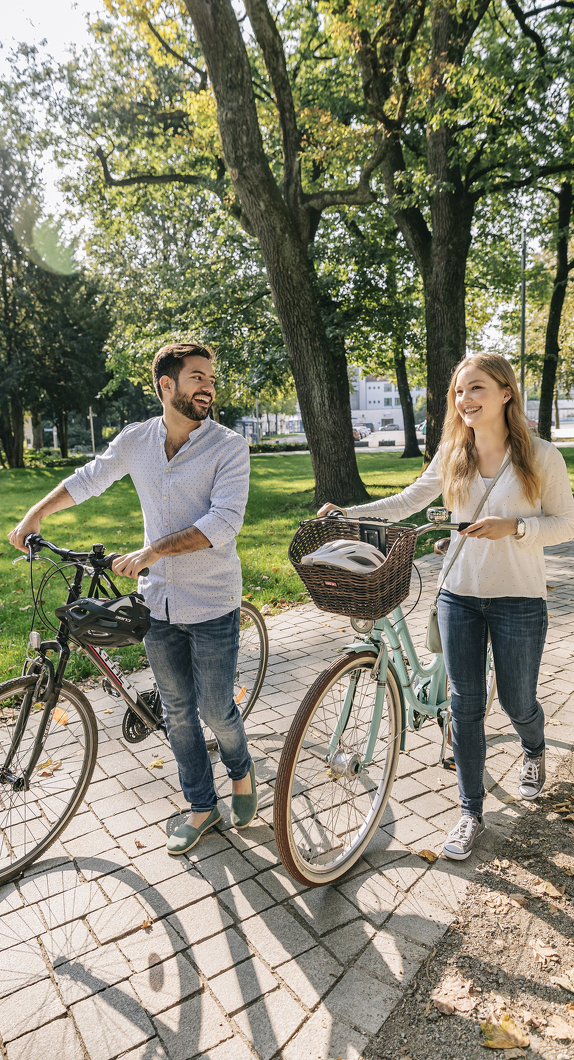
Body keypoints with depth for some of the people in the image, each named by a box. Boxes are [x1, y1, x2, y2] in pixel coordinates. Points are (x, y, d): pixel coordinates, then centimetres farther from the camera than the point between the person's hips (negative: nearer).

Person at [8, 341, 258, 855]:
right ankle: (202, 807, 33)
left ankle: (241, 771, 40)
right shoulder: (135, 440, 1)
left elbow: (224, 520, -23)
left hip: (212, 604, -4)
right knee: (178, 711, 14)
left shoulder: (229, 446, -11)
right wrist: (34, 515, 17)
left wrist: (152, 550, -28)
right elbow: (88, 479, 19)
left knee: (215, 709, 6)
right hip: (159, 601, 4)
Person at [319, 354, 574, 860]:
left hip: (519, 600, -2)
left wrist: (513, 526, -20)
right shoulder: (452, 456, 1)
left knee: (518, 703, 13)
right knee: (465, 704, 8)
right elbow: (407, 501, 6)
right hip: (459, 595, 3)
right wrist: (348, 513, -5)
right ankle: (471, 812, 25)